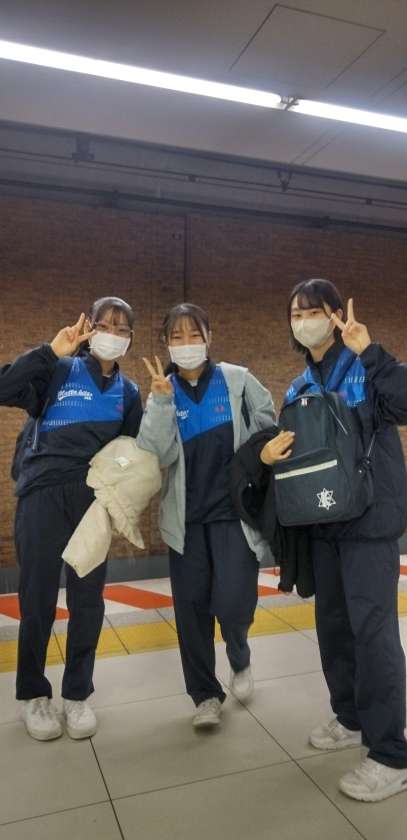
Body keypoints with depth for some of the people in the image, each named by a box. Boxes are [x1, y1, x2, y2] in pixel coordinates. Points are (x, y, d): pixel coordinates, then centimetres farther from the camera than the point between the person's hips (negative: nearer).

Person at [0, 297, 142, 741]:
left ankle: (77, 694, 24)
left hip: (92, 500, 4)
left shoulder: (128, 392, 13)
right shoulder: (60, 372, 0)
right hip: (43, 495, -3)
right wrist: (51, 352, -18)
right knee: (37, 597, 0)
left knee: (88, 598, 6)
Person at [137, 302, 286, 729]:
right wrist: (162, 401, -20)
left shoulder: (238, 380, -3)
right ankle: (205, 695, 26)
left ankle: (240, 660, 25)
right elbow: (159, 455, -11)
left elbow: (271, 431, 5)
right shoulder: (162, 392, 2)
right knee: (191, 608, 5)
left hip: (236, 510, -2)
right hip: (187, 517, 2)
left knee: (232, 602, -10)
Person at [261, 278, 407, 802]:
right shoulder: (300, 388, 13)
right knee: (332, 622, 15)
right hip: (323, 520, 7)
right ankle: (351, 718, 34)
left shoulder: (363, 368, -7)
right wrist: (267, 453, -4)